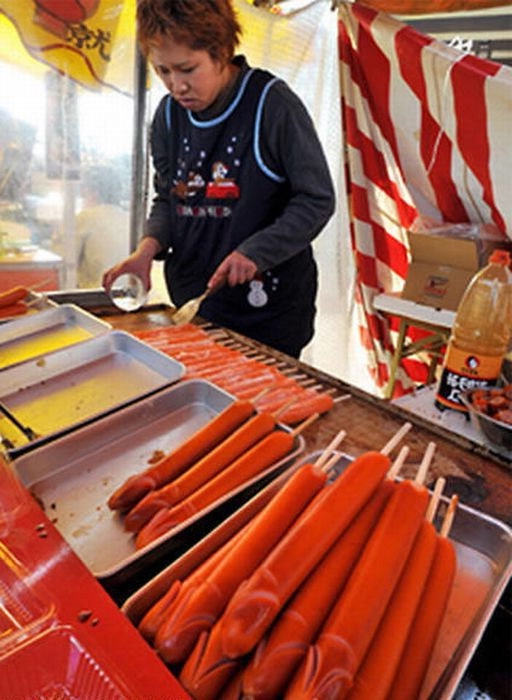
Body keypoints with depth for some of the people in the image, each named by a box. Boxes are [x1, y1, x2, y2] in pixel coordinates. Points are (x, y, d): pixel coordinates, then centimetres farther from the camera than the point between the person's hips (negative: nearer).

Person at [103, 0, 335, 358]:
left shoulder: (272, 104, -13)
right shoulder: (169, 114, 4)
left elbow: (317, 200, -11)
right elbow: (166, 198, 11)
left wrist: (255, 251, -23)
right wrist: (149, 246, -9)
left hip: (270, 306, -5)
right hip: (190, 301, 5)